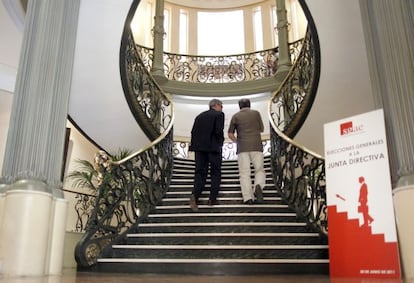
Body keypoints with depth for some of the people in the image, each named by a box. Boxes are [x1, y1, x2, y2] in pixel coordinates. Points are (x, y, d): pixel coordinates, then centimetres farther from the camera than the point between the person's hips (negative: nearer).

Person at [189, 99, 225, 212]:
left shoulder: (200, 116, 16)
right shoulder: (219, 114, 1)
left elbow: (193, 132, 8)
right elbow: (219, 131, -12)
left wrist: (195, 145, 13)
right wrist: (220, 142, 4)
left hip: (199, 147, 4)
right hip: (213, 147, -4)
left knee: (200, 172, 3)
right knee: (216, 173, 8)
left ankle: (195, 195, -18)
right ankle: (212, 199, 7)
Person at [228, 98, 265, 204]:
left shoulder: (236, 116, 8)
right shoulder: (256, 113, 9)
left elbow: (230, 134, 7)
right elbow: (261, 129, 16)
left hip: (242, 148, 0)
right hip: (256, 146, 0)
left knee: (244, 173, 0)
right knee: (259, 170, 7)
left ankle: (248, 197, -12)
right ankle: (258, 186, -21)